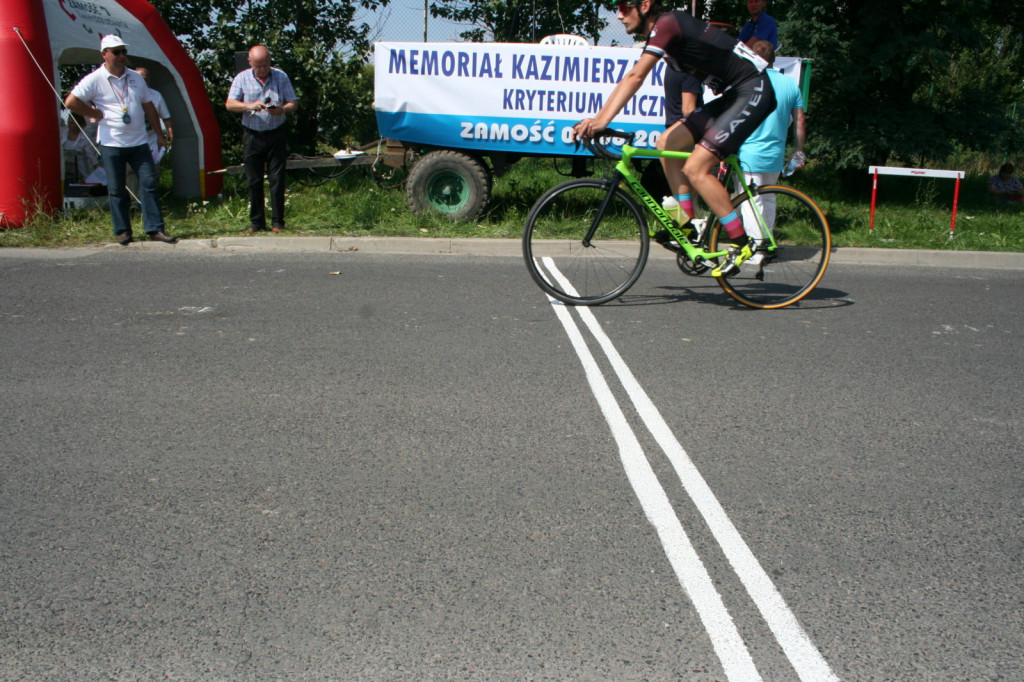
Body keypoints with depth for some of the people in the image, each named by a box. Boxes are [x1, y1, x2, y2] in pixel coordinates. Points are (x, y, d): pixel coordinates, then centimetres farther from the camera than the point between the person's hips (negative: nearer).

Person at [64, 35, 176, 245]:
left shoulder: (136, 78, 12)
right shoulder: (95, 79, -3)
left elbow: (149, 107, 18)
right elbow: (70, 102, -8)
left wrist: (159, 134, 15)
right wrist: (97, 114, -6)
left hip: (139, 142, 4)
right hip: (112, 144, -3)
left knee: (149, 183, -3)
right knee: (116, 189, 3)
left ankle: (155, 229, 0)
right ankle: (122, 231, 12)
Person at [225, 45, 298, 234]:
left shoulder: (281, 77, 4)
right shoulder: (242, 78, 4)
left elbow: (294, 103, 3)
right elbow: (230, 104, -1)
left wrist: (282, 110, -19)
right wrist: (249, 106, -20)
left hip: (276, 134, -1)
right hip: (252, 135, 1)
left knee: (277, 180, -2)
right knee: (254, 181, 3)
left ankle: (277, 223, 4)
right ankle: (257, 223, 11)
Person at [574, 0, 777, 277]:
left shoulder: (666, 24, -16)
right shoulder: (660, 32, 13)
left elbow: (634, 77, -28)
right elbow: (629, 81, 10)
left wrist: (602, 120, -34)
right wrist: (597, 120, 1)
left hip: (754, 91, -10)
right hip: (732, 96, 10)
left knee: (695, 169, -16)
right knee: (667, 143, 5)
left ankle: (741, 243, -6)